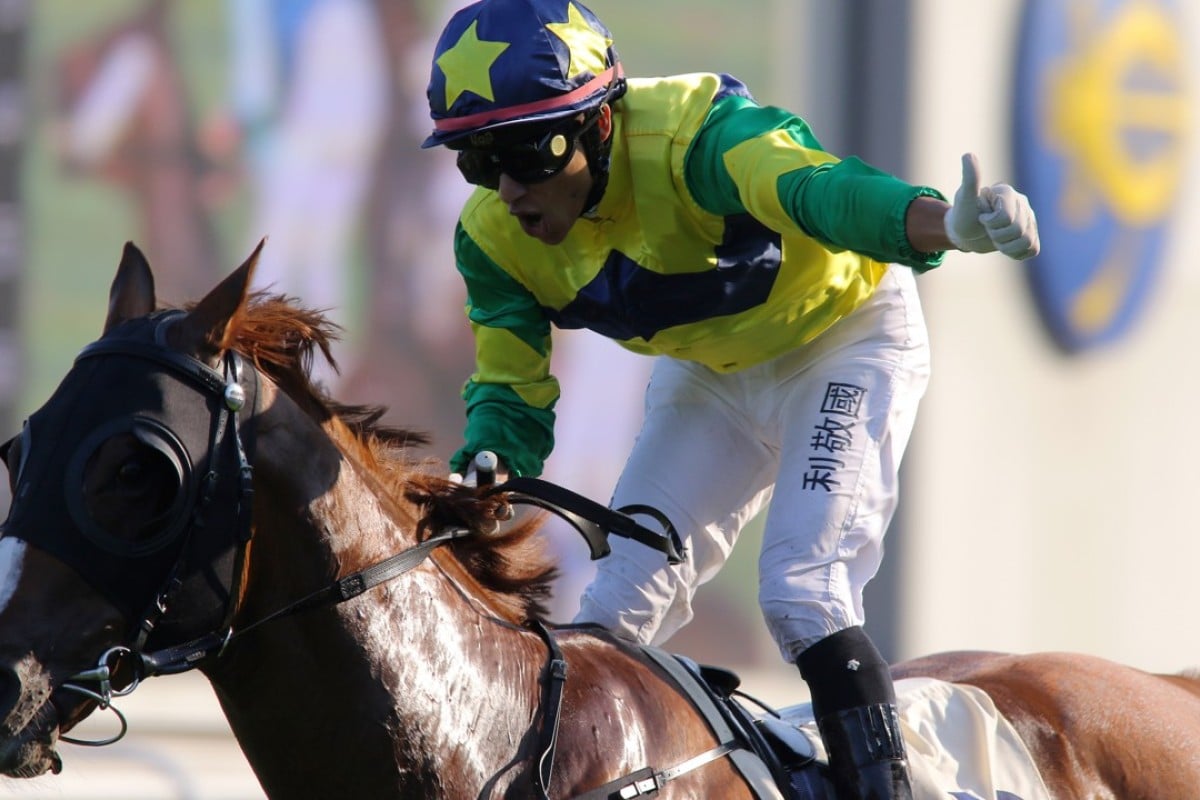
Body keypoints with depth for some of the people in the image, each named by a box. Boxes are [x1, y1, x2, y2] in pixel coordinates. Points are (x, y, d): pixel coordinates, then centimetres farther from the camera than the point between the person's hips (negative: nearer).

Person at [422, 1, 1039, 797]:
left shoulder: (688, 134, -38)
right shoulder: (495, 238, -18)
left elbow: (810, 188, -57)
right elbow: (510, 391, -8)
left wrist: (943, 223, -77)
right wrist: (483, 468, -32)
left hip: (842, 334, -6)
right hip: (710, 370, 6)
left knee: (802, 595, -21)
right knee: (618, 606, 2)